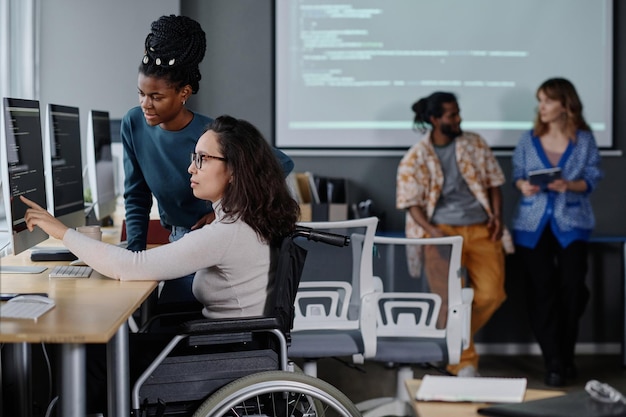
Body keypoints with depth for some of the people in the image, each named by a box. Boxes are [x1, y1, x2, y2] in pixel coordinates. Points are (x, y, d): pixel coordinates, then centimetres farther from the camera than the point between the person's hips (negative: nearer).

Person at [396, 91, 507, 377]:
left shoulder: (475, 144, 10)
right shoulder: (415, 157, 0)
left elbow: (493, 182, 14)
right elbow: (411, 201, -2)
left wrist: (497, 216, -1)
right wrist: (431, 231, -17)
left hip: (481, 229, 3)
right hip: (442, 230, -3)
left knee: (492, 293, -10)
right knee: (451, 299, -13)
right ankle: (463, 362, 4)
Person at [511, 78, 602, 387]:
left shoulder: (584, 140, 1)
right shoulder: (528, 140, 5)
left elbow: (592, 178, 0)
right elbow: (517, 174, 8)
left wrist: (570, 185, -19)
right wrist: (523, 185, -13)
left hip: (571, 222, -1)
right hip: (533, 223, 1)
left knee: (573, 286, -6)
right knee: (541, 291, -4)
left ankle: (566, 355, 14)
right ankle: (554, 362, 0)